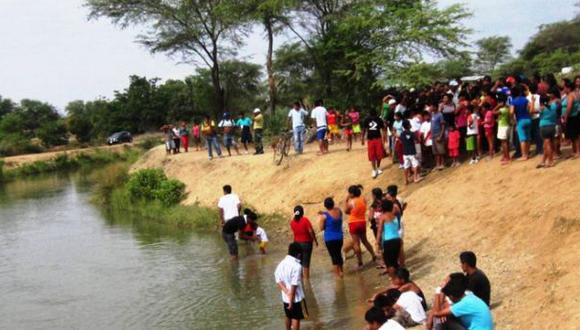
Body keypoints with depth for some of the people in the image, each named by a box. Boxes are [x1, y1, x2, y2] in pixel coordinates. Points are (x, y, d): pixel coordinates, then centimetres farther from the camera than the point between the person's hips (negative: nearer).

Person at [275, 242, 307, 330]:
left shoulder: (281, 263, -1)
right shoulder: (297, 266, -21)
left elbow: (278, 280, -5)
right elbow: (294, 285, -22)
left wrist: (286, 291, -12)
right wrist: (291, 301, -18)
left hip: (285, 297, 7)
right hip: (296, 298, -6)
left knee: (288, 317, 23)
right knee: (296, 319, 6)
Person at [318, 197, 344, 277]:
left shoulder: (324, 215, -18)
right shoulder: (339, 211, -4)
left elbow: (321, 228, -11)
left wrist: (320, 218, -1)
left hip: (330, 239, -5)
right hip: (340, 237, 5)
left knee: (334, 256, 5)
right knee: (339, 254, 21)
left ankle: (337, 273, 9)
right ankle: (341, 271, 33)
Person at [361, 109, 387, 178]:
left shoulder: (379, 120, -6)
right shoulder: (367, 120, -3)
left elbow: (383, 129, -1)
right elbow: (364, 129, 6)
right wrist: (362, 139, 7)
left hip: (378, 139, 0)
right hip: (370, 139, 0)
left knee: (379, 155, 3)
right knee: (372, 156, -1)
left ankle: (378, 168, 27)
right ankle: (374, 170, 7)